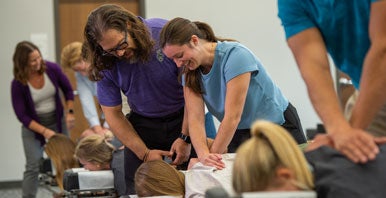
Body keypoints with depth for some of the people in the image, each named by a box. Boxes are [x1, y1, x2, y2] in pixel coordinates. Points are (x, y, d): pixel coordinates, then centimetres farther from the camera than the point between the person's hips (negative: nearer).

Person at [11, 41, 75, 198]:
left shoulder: (52, 69, -14)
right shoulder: (18, 84, -20)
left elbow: (68, 90, 3)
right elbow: (22, 115, -15)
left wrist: (70, 112, -7)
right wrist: (44, 131, -22)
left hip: (57, 121, 3)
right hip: (33, 126, -3)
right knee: (33, 167, -9)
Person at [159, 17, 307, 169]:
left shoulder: (234, 55, -27)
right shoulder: (190, 72, -7)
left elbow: (232, 117, -30)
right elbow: (195, 119, -18)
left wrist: (212, 155, -30)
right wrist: (204, 155, -35)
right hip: (239, 135, 5)